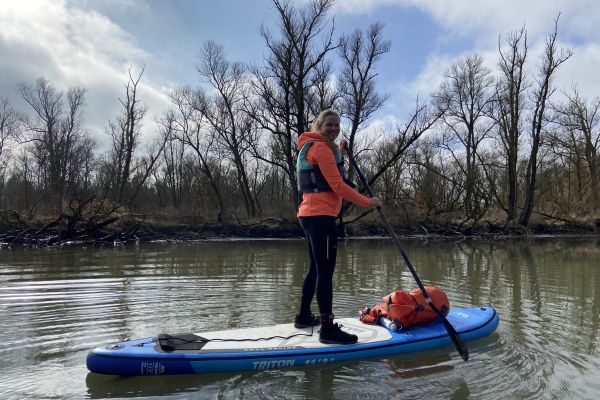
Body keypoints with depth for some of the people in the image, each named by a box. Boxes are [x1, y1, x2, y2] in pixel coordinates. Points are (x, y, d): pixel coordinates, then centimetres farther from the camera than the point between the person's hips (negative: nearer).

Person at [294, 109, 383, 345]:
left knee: (316, 269, 17)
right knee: (326, 271, -11)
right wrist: (368, 202, -10)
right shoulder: (321, 148, -10)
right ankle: (328, 328, -10)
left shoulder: (314, 147, 22)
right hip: (321, 216, -11)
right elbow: (338, 186, -16)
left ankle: (304, 317, 27)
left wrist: (339, 154, 26)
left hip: (311, 215, 11)